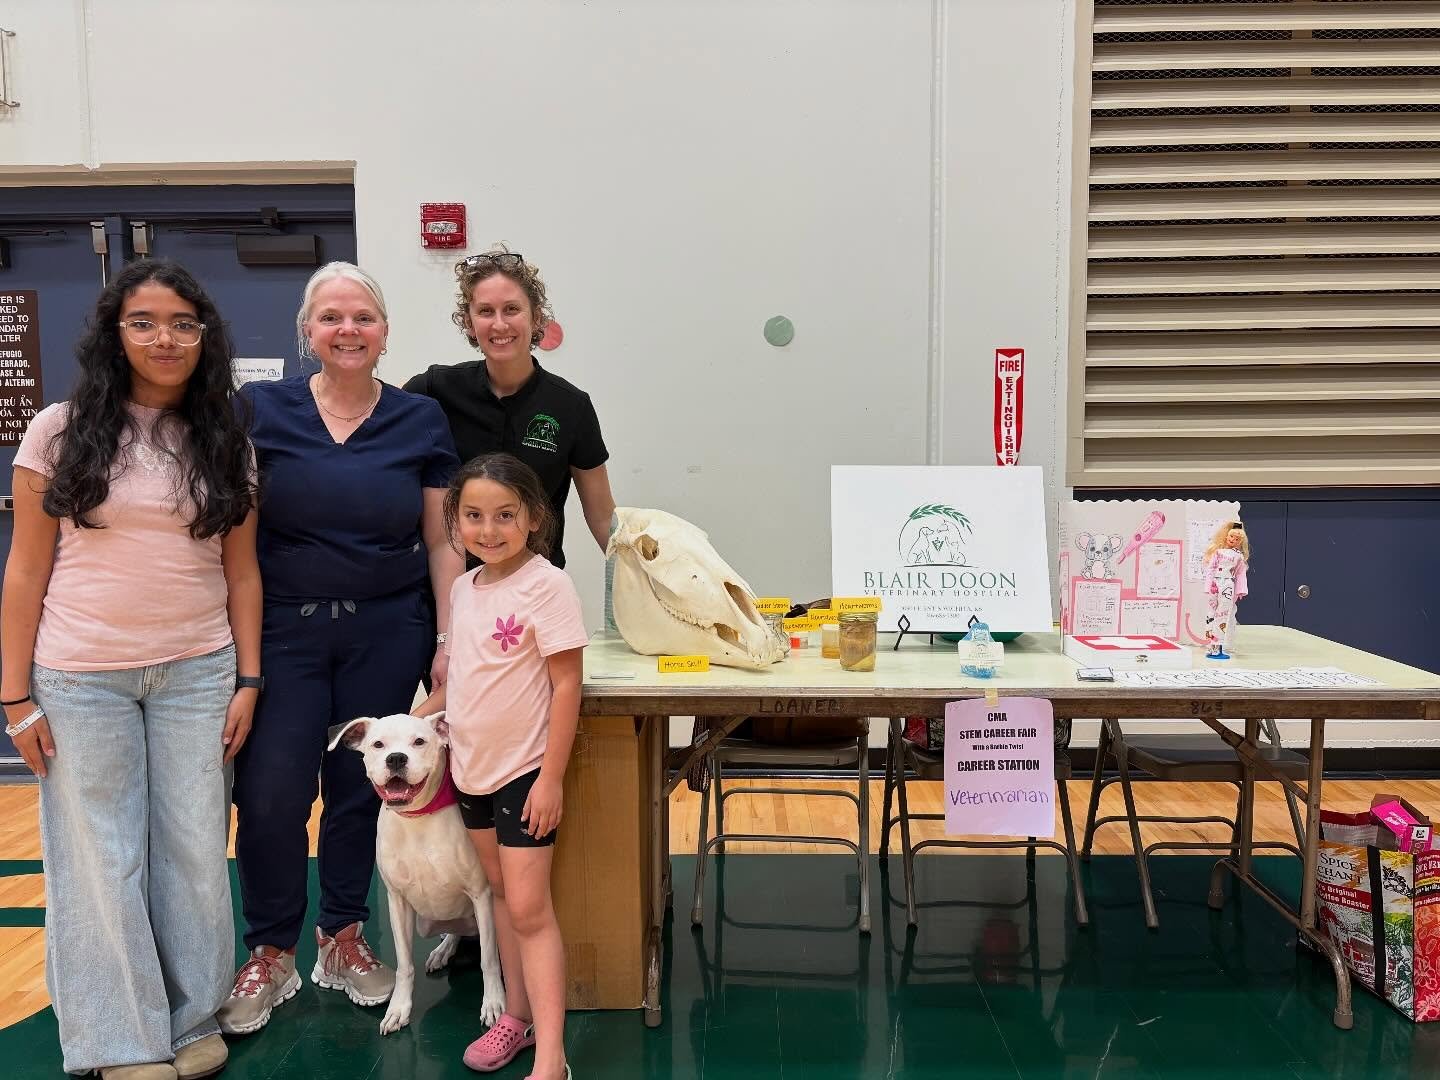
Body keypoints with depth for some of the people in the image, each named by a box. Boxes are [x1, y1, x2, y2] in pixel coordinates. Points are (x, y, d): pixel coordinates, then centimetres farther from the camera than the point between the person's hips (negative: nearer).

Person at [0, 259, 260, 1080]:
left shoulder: (226, 442, 4)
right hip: (81, 678, -1)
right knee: (100, 861, 7)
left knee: (195, 853, 9)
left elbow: (242, 572, 5)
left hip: (198, 674, 2)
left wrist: (249, 679, 1)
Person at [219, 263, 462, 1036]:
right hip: (285, 629, -1)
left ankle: (343, 938, 29)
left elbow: (441, 541, 3)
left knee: (361, 788, 9)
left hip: (387, 634, 1)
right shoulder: (261, 412, -1)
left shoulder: (421, 421, 2)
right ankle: (270, 953, 19)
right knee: (271, 792, -3)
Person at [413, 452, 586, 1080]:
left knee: (529, 908, -5)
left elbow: (566, 685, -18)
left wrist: (552, 778, -19)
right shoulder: (463, 589, 4)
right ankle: (517, 1014, 32)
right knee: (501, 893, 18)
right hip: (471, 766, 7)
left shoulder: (547, 586, -17)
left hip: (524, 769, -7)